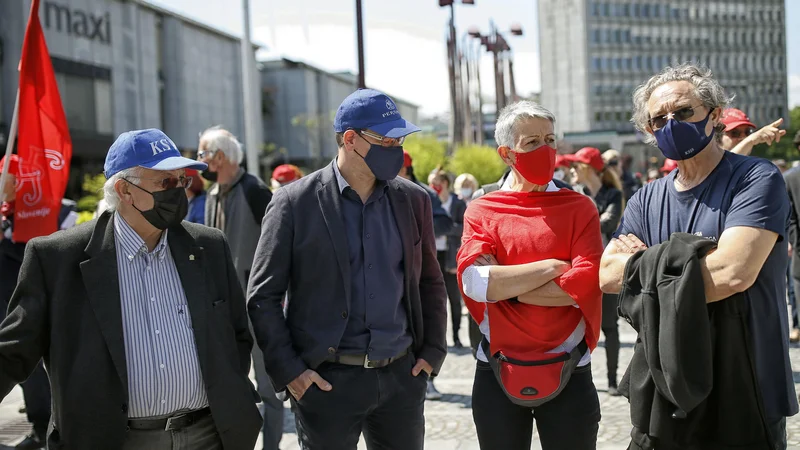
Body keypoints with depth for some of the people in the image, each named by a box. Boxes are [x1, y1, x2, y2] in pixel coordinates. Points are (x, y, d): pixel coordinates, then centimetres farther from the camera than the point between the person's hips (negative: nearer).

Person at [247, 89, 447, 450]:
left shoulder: (413, 200, 5)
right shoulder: (295, 202, -6)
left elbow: (430, 282, 15)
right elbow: (263, 296, -4)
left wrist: (432, 351, 7)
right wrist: (288, 370, -9)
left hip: (402, 376, 4)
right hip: (326, 380, -3)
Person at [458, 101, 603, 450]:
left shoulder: (579, 208, 1)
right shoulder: (482, 211, 1)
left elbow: (587, 284, -13)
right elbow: (473, 280, -16)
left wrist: (504, 284, -12)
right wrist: (554, 266, -15)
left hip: (567, 372, 0)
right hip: (498, 372, 0)